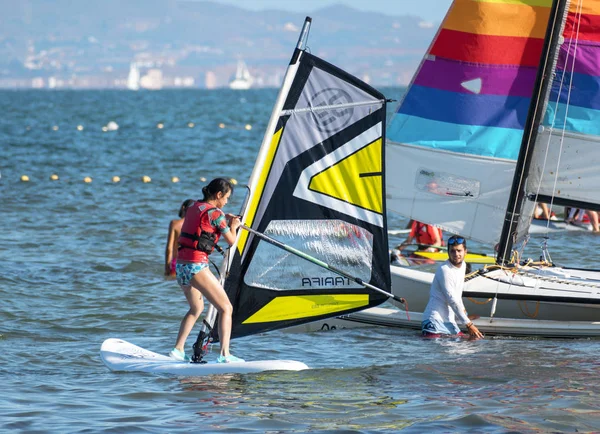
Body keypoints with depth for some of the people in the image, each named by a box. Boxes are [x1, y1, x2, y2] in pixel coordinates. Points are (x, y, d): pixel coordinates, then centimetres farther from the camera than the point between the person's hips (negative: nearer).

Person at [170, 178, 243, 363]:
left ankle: (178, 349, 24)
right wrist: (233, 226, 19)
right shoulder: (215, 213, -8)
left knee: (196, 308, 28)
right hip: (197, 266, -8)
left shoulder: (193, 208, 15)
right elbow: (231, 241, -1)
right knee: (226, 308, -3)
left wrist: (226, 220, 26)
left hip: (181, 265, 8)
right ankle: (225, 354, -14)